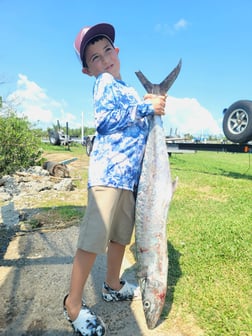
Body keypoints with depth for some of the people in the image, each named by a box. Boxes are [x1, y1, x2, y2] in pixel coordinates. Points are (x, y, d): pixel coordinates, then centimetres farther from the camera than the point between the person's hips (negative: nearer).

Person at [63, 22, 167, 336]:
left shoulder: (125, 88, 24)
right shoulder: (105, 83, -1)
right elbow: (104, 120, -16)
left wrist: (149, 105, 14)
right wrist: (146, 108, -12)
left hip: (130, 172, 9)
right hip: (109, 170, -9)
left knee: (120, 234, 17)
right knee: (93, 239, -6)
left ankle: (112, 286, 35)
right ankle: (73, 303, 11)